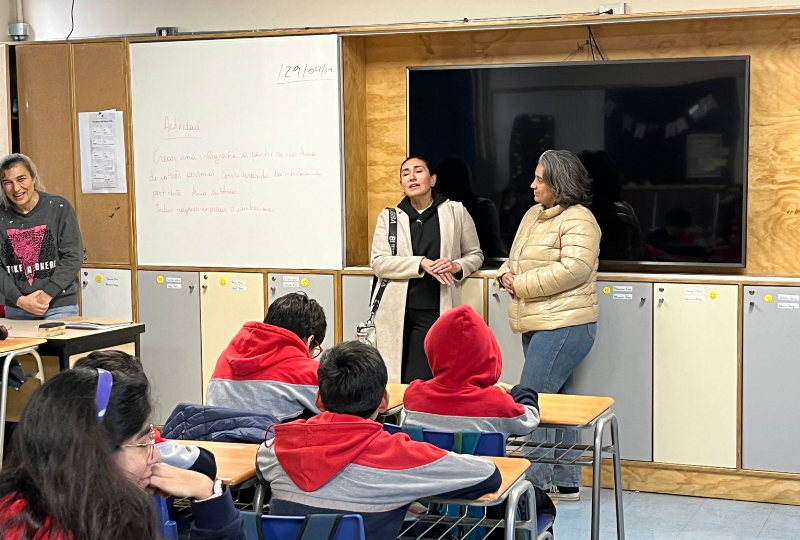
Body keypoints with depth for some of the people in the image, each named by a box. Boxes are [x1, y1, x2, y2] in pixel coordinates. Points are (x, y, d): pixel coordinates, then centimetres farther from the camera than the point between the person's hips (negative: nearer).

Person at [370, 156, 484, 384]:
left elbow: (475, 255, 13)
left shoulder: (456, 211, 6)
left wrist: (456, 266, -9)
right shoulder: (388, 216, 7)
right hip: (395, 311, 1)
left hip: (434, 312, -1)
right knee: (391, 382, 3)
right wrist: (422, 264, -15)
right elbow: (379, 263, -3)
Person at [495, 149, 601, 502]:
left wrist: (522, 285, -18)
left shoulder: (578, 221, -13)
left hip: (563, 326, -10)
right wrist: (506, 275, 0)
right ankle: (565, 482, 22)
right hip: (539, 326, 10)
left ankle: (535, 482, -7)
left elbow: (574, 269, -24)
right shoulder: (534, 215, 16)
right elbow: (517, 258, 24)